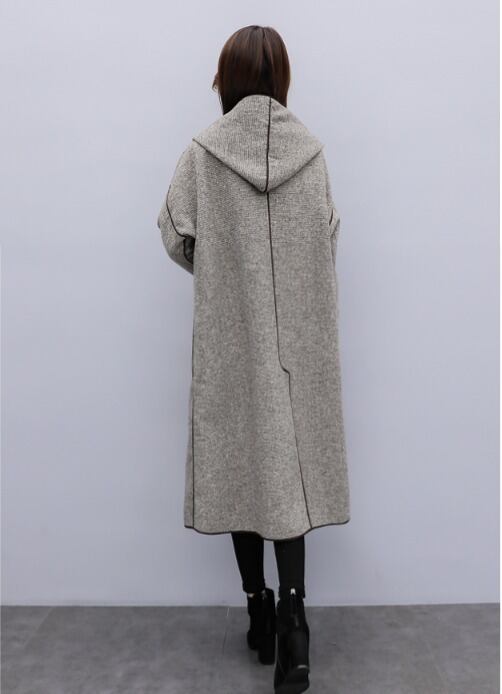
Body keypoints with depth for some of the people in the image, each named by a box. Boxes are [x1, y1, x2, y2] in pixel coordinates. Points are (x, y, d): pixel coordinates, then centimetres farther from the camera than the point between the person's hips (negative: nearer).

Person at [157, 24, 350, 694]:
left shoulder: (202, 151, -5)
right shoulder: (310, 149, -1)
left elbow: (177, 235, -2)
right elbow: (329, 239, 1)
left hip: (230, 334, -1)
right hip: (298, 335, 1)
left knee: (241, 462, 9)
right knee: (289, 463, 7)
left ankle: (259, 608, 20)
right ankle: (291, 608, -5)